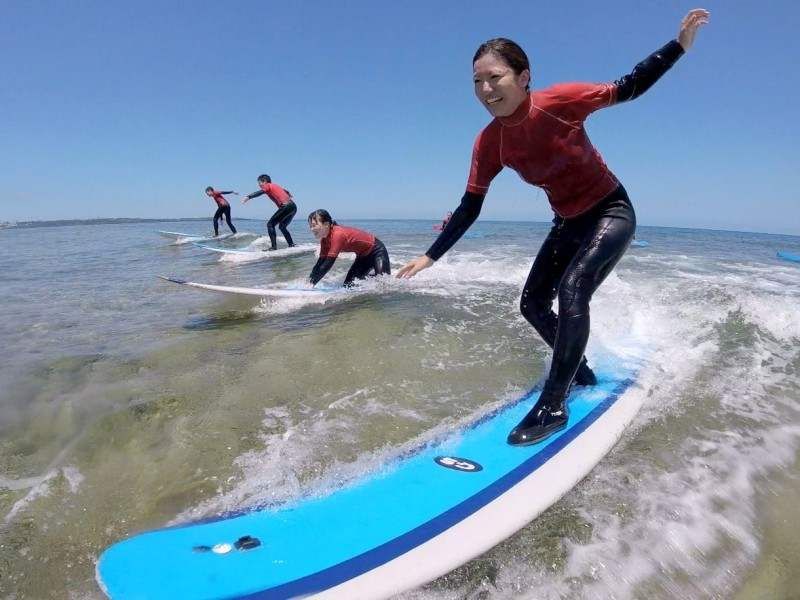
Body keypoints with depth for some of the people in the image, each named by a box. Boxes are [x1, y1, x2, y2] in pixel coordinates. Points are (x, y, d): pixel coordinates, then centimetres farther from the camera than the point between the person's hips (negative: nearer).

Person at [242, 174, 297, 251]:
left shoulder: (268, 186, 3)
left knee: (270, 224, -5)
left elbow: (260, 192, -17)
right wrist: (290, 197, 64)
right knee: (282, 226, 24)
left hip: (286, 206, -9)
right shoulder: (275, 186, 26)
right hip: (293, 206, 9)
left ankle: (273, 246, -14)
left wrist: (248, 197, -30)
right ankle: (291, 244, 21)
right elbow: (287, 191, 42)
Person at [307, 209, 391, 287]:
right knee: (348, 285, 3)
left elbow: (328, 263, -35)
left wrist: (312, 283, -34)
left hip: (377, 251, -9)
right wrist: (309, 281, -9)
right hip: (363, 255, 9)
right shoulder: (324, 239, -6)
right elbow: (321, 262, 0)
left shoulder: (338, 234, -33)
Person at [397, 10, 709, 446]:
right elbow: (469, 208, -7)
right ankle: (580, 371, 30)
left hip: (612, 213, -5)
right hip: (568, 224, 6)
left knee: (572, 290, -27)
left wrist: (680, 44, -20)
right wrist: (431, 256, -7)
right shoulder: (488, 143, -11)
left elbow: (628, 88, -8)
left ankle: (552, 405, -16)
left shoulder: (560, 102, -22)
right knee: (532, 304, 6)